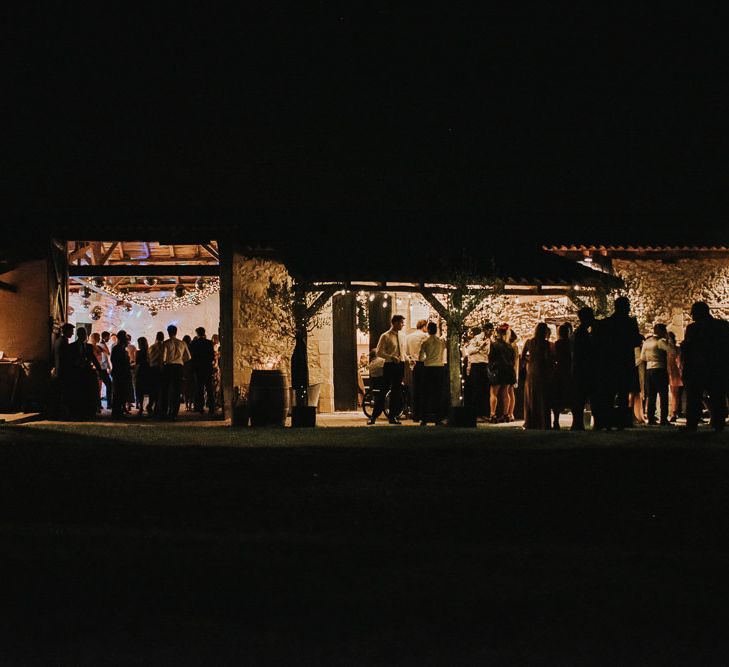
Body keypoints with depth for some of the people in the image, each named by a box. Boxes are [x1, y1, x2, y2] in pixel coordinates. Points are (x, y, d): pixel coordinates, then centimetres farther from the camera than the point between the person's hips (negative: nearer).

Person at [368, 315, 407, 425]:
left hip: (400, 365, 6)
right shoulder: (385, 336, -6)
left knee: (396, 392, 8)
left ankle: (392, 417, 16)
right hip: (389, 365, -5)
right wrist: (392, 357, -20)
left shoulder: (402, 336, 12)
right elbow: (379, 353, -8)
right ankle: (374, 416, 0)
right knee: (384, 390, -6)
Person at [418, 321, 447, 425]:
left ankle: (424, 419, 4)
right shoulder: (442, 341, -2)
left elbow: (420, 358, 1)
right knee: (438, 393, 6)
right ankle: (438, 419, 4)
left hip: (428, 368, -1)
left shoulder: (425, 342, -4)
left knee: (426, 394, 5)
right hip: (440, 367, 1)